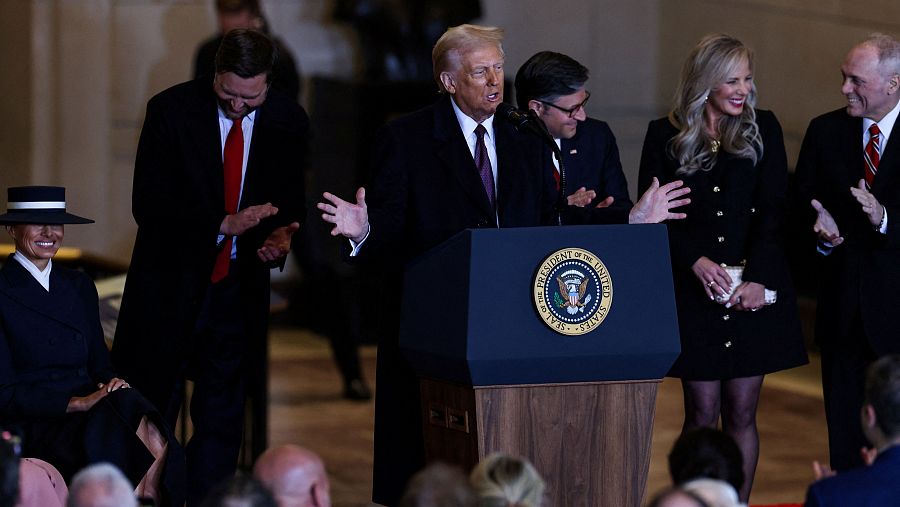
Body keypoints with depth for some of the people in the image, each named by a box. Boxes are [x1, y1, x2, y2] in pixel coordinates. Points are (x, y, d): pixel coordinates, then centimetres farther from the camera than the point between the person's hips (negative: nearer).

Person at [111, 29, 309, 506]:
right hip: (172, 287, -2)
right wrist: (222, 224, -24)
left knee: (221, 419, 4)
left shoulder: (289, 121, -2)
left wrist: (283, 237, -13)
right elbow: (148, 205, -14)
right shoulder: (171, 109, -11)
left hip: (241, 290, 2)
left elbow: (296, 202, 10)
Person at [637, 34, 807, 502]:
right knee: (702, 415, -1)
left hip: (754, 291, 1)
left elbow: (772, 212, -1)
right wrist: (696, 260, -14)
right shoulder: (665, 136, 2)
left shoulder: (763, 129, 4)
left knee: (742, 413, 4)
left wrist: (757, 279, -12)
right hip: (693, 291, -1)